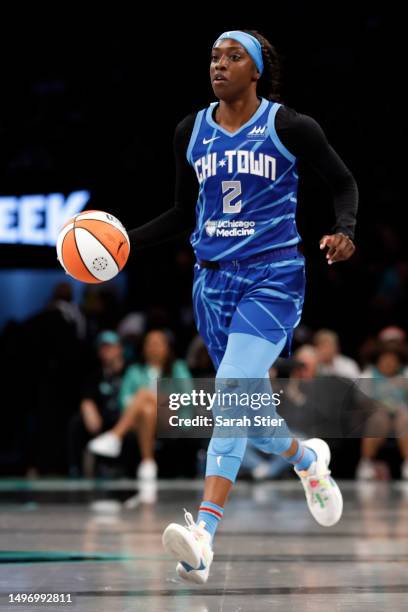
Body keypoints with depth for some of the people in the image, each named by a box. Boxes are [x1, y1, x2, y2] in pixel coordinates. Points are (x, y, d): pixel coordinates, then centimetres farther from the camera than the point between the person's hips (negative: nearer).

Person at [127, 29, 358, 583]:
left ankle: (203, 538, -30)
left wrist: (345, 231, -13)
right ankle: (307, 458, 47)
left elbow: (343, 182, 6)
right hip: (213, 280, 5)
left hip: (272, 278, -5)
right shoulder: (191, 132, 8)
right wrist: (129, 240, 5)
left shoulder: (288, 126, -5)